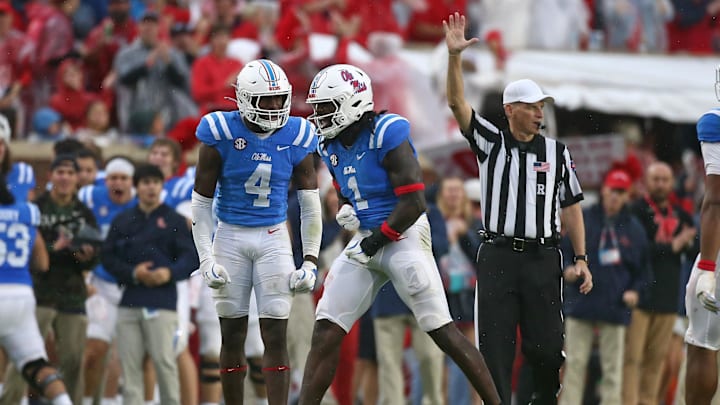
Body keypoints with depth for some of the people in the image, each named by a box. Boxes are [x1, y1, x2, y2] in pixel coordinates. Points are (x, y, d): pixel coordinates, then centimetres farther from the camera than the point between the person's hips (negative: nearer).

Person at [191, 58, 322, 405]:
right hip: (230, 237, -1)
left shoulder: (295, 137, -4)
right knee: (232, 336, 4)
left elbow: (310, 206, 3)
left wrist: (310, 261, -3)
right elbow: (201, 203, -4)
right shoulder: (221, 134, -11)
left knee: (276, 336, -5)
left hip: (273, 239, 1)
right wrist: (206, 259, -10)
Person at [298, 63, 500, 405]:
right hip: (367, 240, 8)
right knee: (325, 332, -1)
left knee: (442, 331, -8)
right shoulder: (332, 146, 8)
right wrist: (346, 211, 1)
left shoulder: (387, 136, -17)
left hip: (403, 237, -8)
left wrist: (377, 240, -15)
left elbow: (414, 203, -19)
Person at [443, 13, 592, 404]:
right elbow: (457, 103, -5)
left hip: (542, 258, 1)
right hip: (498, 256, -1)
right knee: (494, 346, -2)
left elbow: (570, 207, 12)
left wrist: (581, 259, 6)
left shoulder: (556, 152, 10)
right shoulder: (490, 143, 6)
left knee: (546, 347, -1)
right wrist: (454, 56, -18)